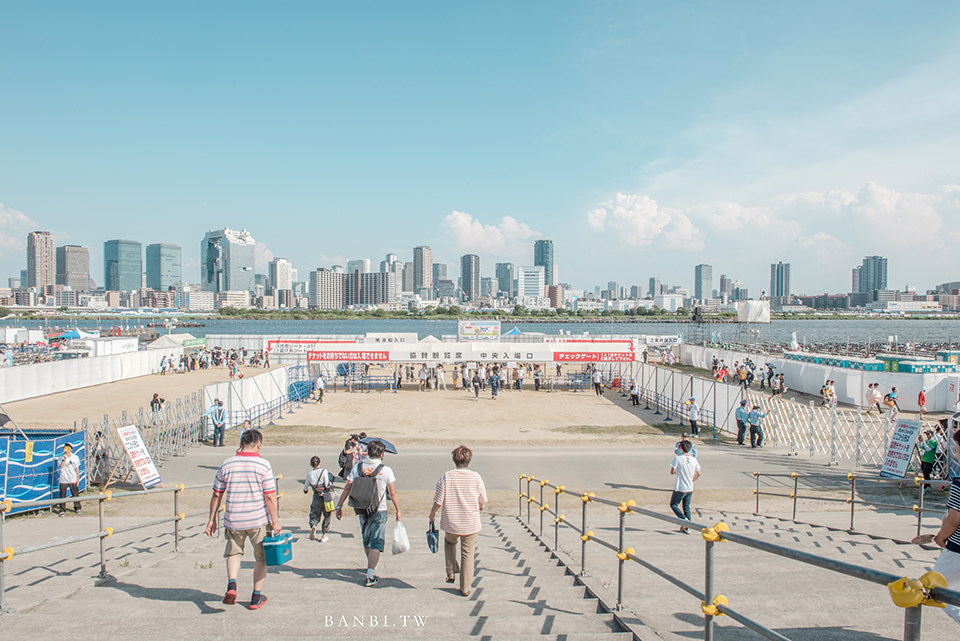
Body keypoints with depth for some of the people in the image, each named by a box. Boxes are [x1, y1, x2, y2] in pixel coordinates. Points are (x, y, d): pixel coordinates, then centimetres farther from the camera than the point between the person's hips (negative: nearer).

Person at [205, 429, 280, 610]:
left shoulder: (226, 465, -1)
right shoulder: (263, 465, -11)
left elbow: (217, 495, 4)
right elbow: (270, 496, -11)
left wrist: (212, 519, 13)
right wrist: (275, 521, -5)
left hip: (233, 520, 2)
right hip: (258, 520, -2)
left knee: (234, 552, 22)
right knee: (261, 556, 14)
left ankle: (231, 584, -1)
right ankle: (256, 597, 18)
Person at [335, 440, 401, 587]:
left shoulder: (357, 467, -1)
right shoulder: (386, 470, -10)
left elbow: (347, 488, -1)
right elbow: (393, 493, -8)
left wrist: (339, 506, 7)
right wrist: (398, 510, 2)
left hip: (362, 510, 4)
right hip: (379, 511, -4)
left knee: (366, 540, 23)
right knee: (376, 544, 0)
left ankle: (371, 565, 43)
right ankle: (371, 575, -9)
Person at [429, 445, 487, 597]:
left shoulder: (446, 477, -12)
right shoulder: (475, 477, -9)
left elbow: (438, 502, -10)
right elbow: (482, 501, 3)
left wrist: (432, 515, 10)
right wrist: (480, 508, 25)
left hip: (451, 523, 0)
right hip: (471, 524, 0)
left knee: (449, 542, 31)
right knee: (467, 554, 13)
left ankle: (451, 573, 24)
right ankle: (465, 588, 17)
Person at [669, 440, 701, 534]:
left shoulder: (678, 458, -14)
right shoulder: (694, 460, 0)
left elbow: (672, 471, -13)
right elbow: (698, 474, 7)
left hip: (680, 488, -5)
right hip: (690, 488, 5)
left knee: (673, 505, 12)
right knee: (686, 507, 17)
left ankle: (684, 519, -8)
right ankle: (687, 528, 16)